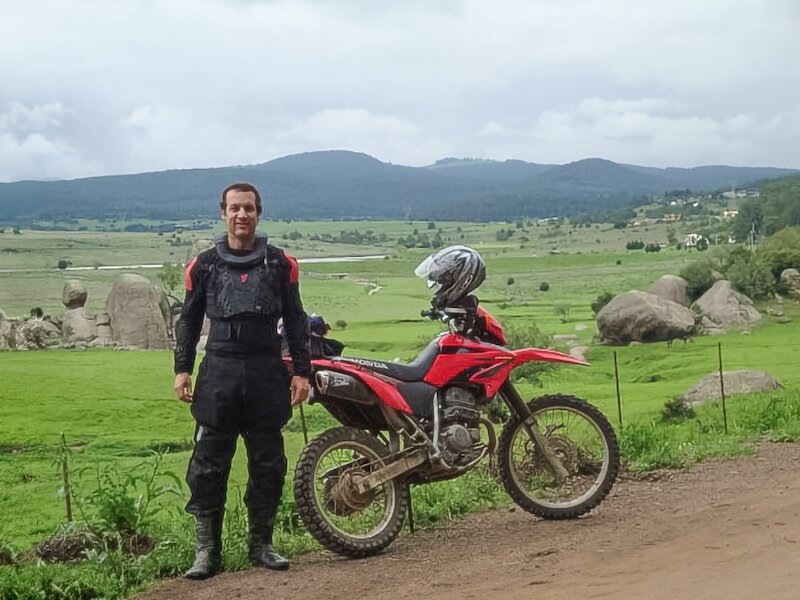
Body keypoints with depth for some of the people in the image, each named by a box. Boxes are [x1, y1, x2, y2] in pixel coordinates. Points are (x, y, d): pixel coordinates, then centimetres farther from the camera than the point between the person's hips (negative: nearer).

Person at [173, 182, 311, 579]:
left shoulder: (281, 264, 7)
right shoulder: (203, 266, 7)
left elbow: (295, 321, 9)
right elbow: (189, 320, 11)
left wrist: (301, 371, 3)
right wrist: (182, 369, 2)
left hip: (267, 374, 1)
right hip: (219, 373, -1)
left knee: (268, 464, 6)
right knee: (208, 465, -2)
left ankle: (261, 545, 19)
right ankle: (207, 550, 6)